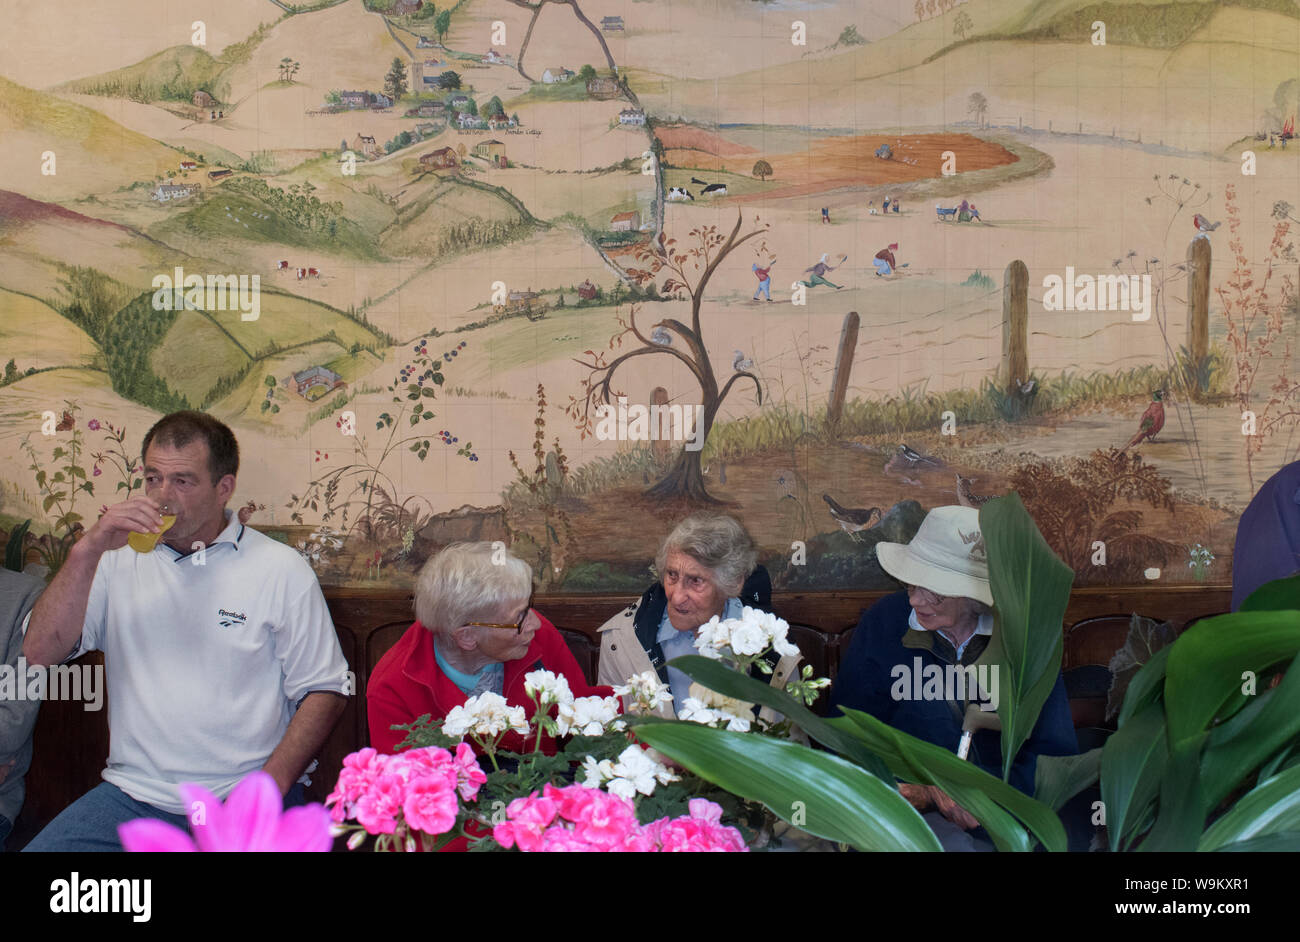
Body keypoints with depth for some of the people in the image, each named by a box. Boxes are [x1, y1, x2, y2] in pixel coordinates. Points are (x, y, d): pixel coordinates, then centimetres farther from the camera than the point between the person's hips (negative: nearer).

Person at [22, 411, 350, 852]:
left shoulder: (282, 570, 4)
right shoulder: (118, 561, 12)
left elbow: (325, 690, 2)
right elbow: (39, 653, 1)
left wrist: (269, 787, -11)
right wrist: (88, 550, -9)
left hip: (244, 800, -2)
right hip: (133, 794, 2)